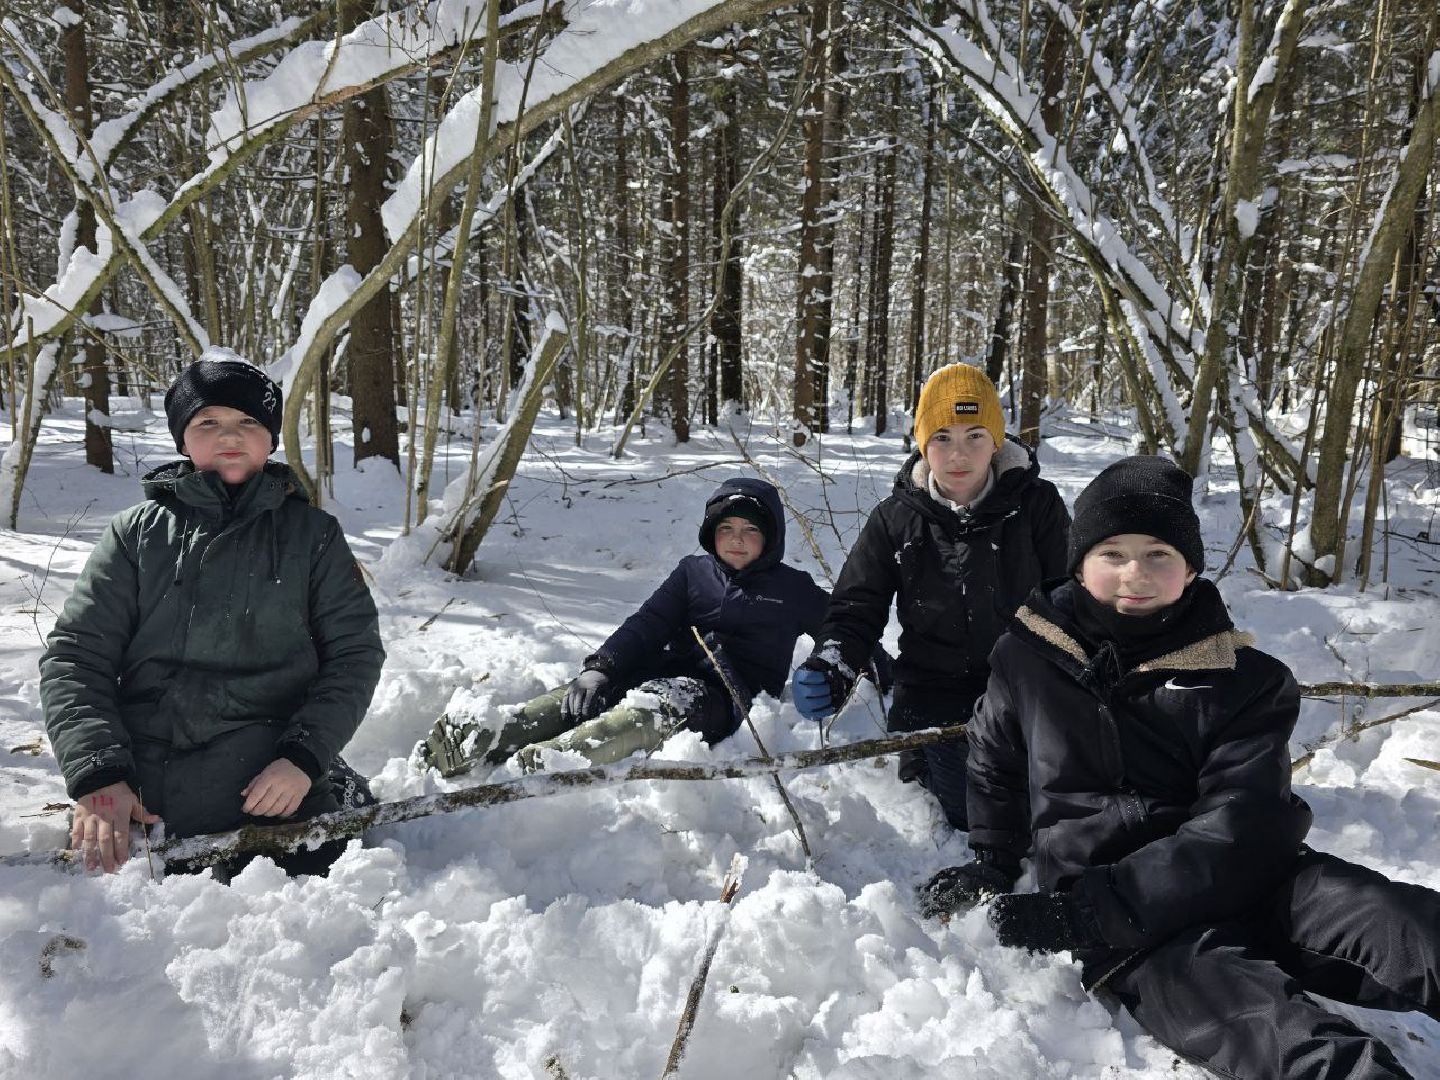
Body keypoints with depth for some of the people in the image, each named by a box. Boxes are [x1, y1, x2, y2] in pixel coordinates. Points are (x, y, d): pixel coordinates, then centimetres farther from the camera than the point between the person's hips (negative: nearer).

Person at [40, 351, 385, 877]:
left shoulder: (313, 534, 9)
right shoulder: (136, 533, 11)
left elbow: (355, 652, 5)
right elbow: (75, 655, 6)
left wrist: (304, 756, -10)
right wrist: (98, 774, -9)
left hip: (273, 793, -1)